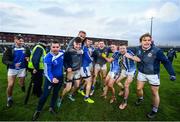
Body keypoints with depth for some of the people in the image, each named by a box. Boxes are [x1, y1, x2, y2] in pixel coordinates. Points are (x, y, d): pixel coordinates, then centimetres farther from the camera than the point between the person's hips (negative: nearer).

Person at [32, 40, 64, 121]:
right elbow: (47, 71, -29)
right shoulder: (48, 58, -27)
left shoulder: (62, 53, -10)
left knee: (56, 93, 18)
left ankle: (52, 107, 39)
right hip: (51, 78, -5)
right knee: (45, 94, -1)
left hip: (60, 77, 5)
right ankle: (38, 110, 25)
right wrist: (52, 79, -45)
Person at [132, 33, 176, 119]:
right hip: (141, 73, 4)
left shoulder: (156, 51, -23)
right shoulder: (137, 49, -9)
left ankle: (155, 110, 31)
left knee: (154, 93, 9)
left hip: (153, 75, -4)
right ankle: (140, 99, 48)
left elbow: (166, 62, -18)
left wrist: (172, 73, -22)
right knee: (139, 89, 15)